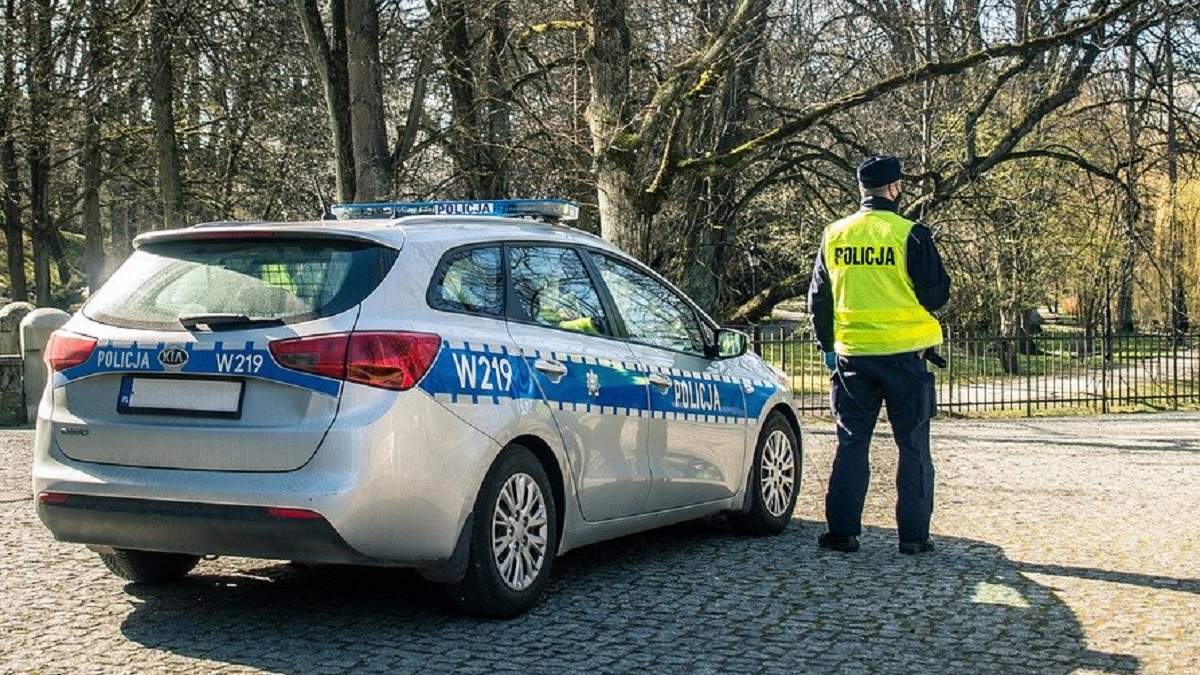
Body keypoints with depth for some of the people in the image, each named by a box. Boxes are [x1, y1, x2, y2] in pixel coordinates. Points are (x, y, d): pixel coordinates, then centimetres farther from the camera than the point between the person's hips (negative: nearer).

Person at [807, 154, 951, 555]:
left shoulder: (834, 236, 4)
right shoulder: (911, 235, -9)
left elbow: (818, 299, 10)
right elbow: (937, 294, -5)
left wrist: (828, 346, 21)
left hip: (852, 354, 3)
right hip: (904, 353, -3)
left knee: (852, 444, 10)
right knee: (913, 447, 6)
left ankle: (842, 532, 8)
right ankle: (913, 534, 7)